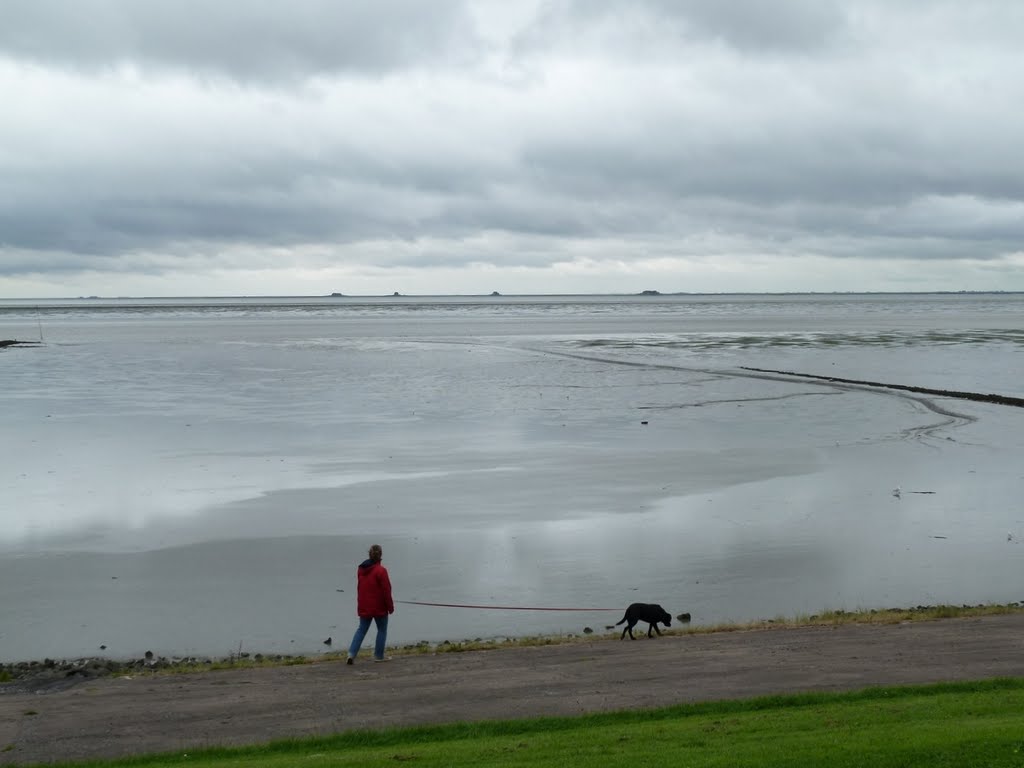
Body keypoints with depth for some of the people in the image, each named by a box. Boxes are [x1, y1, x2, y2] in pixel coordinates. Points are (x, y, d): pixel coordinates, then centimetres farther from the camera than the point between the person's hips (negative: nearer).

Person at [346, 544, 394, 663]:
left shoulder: (361, 569, 3)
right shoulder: (381, 571, -18)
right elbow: (386, 590, -16)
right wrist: (390, 606, -6)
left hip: (364, 607, 6)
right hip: (379, 607, -5)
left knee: (362, 629, 13)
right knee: (382, 630, 11)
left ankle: (352, 653, 0)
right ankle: (379, 656, 15)